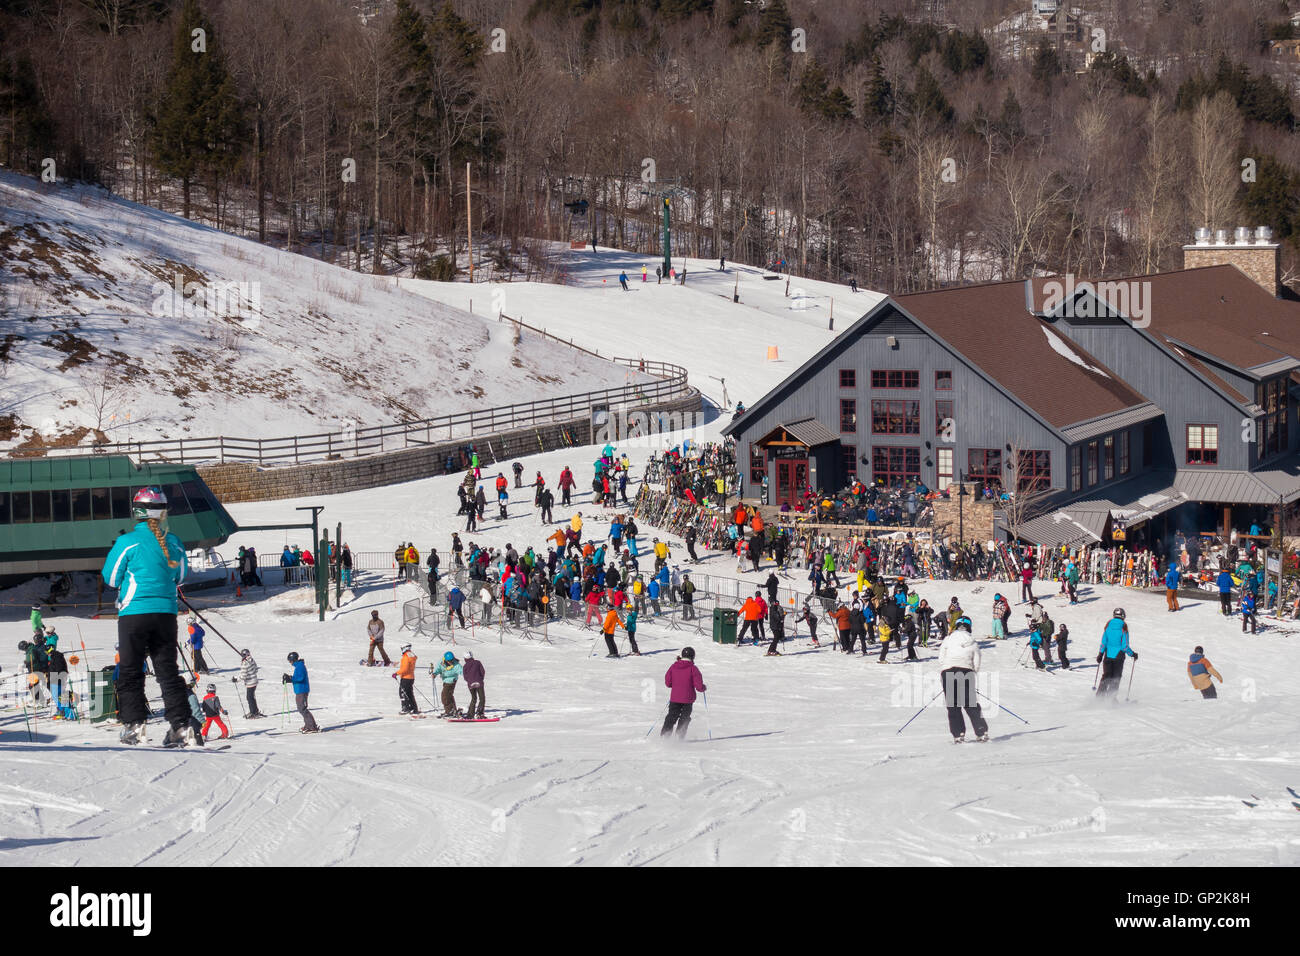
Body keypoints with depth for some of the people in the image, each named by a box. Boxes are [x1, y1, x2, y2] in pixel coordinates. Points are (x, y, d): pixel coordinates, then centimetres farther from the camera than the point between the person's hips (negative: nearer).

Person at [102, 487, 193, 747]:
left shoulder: (128, 542, -10)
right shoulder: (174, 543, 3)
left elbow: (111, 579, -1)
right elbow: (179, 578, 17)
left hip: (134, 613, -3)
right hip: (166, 612, 4)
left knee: (131, 670, 7)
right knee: (168, 670, 8)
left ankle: (133, 724, -1)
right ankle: (181, 725, -1)